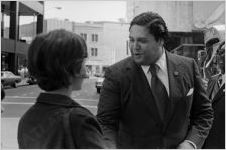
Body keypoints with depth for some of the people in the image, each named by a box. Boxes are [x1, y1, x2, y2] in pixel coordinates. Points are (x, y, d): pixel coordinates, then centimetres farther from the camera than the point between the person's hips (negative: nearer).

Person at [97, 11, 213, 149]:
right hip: (132, 146, -1)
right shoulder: (116, 74, -12)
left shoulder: (188, 67, -5)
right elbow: (105, 123, -12)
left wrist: (192, 142, -10)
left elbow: (204, 112, 3)